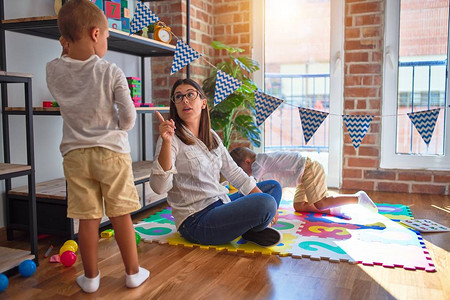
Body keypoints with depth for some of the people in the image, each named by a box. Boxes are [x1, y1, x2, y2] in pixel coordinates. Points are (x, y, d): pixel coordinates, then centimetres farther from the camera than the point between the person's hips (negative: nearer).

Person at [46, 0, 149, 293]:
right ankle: (133, 272, 22)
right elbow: (128, 117, -12)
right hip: (112, 151, -2)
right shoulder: (112, 72, -12)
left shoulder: (54, 70, -1)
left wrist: (67, 54, 15)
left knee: (88, 217, 10)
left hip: (75, 154, 3)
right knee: (121, 214, 9)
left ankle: (91, 276, 23)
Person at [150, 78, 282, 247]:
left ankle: (251, 228, -3)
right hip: (196, 222, -8)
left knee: (274, 187, 16)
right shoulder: (172, 139, -12)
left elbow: (233, 172, 13)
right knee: (267, 203, -24)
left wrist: (265, 204, 5)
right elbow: (159, 187, -25)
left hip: (221, 205, 9)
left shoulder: (212, 137, 11)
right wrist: (166, 143, -38)